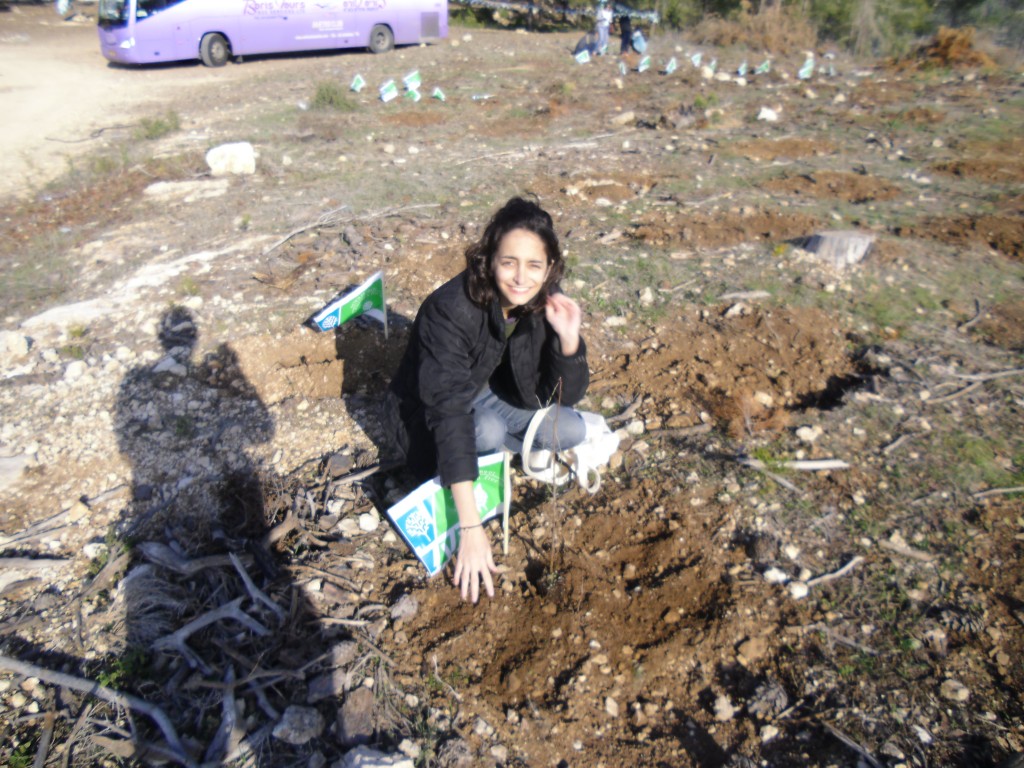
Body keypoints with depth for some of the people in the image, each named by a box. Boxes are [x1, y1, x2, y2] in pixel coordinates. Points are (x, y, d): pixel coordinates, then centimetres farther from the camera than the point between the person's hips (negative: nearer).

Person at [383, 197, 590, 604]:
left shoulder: (545, 302, -17)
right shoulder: (449, 310, -34)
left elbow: (562, 396, -13)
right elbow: (448, 411, -41)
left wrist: (569, 337, -34)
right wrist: (470, 527, -45)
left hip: (488, 394, 5)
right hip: (426, 414, -4)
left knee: (571, 431, -15)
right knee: (490, 432, -33)